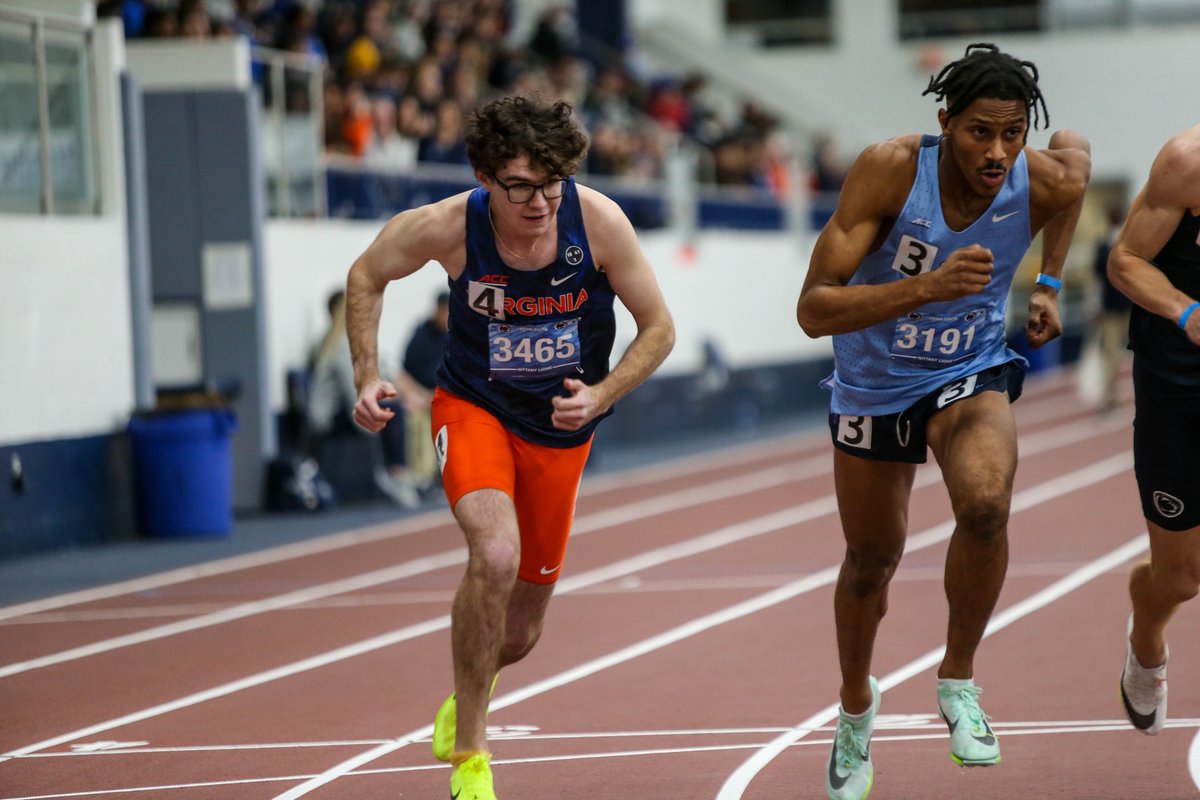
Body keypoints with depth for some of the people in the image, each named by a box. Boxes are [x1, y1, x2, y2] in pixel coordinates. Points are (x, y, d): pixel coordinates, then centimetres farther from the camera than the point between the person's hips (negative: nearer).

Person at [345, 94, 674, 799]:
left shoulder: (599, 221, -21)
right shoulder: (447, 227, -22)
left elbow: (659, 327, -8)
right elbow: (367, 277, 0)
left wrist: (600, 396, -23)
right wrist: (367, 377, -9)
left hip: (561, 429, 2)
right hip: (473, 408, -2)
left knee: (520, 633, 11)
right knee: (496, 554, -32)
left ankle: (464, 700, 49)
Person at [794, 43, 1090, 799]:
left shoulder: (1047, 183, -20)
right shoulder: (889, 170, -29)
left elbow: (1078, 150, 9)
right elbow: (814, 310, -32)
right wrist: (928, 287, -46)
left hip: (970, 374, 0)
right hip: (874, 384, 0)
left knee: (986, 502, -31)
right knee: (873, 558, 16)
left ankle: (960, 678, -7)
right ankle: (857, 703, 46)